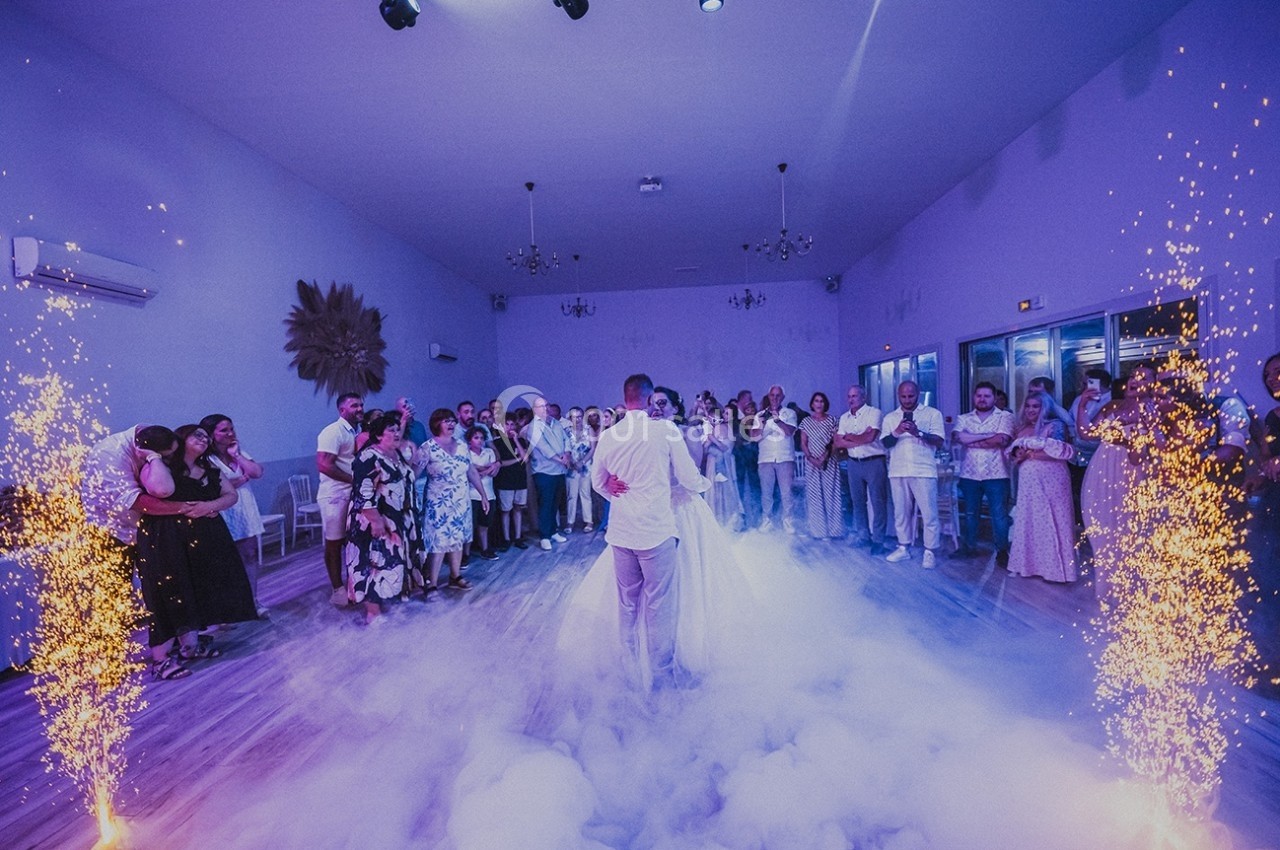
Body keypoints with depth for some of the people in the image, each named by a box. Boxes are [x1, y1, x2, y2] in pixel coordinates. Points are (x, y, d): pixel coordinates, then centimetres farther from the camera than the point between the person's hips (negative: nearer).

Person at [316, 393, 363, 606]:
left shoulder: (358, 432, 11)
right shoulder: (333, 431, -14)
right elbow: (324, 465, -22)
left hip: (354, 494, 7)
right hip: (335, 496, -7)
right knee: (334, 542, 5)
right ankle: (338, 589, 15)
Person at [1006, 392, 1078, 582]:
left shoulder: (1055, 426, -4)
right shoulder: (1022, 430, 15)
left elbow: (1058, 452, -17)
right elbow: (1013, 453, 13)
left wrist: (1031, 454, -16)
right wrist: (1018, 454, -8)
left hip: (1050, 481, -5)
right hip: (1028, 482, 6)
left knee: (1049, 522, -2)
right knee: (1028, 521, 6)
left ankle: (1053, 567, 5)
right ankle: (1027, 563, 13)